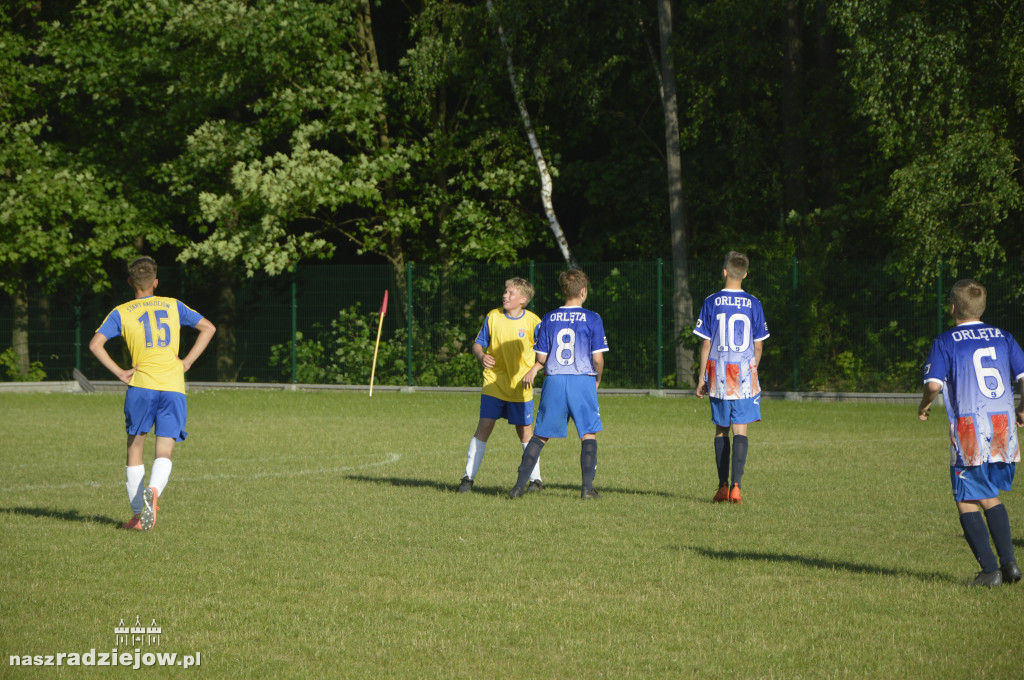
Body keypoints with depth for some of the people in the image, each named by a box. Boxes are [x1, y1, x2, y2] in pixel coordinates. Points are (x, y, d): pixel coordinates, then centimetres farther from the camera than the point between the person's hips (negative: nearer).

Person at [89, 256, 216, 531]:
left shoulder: (121, 313, 9)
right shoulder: (173, 306, 15)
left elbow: (96, 344, -3)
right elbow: (208, 328, 15)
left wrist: (120, 373, 2)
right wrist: (187, 362, 13)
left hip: (141, 385, -1)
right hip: (174, 387, 1)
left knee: (135, 447, 13)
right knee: (164, 453, 0)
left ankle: (137, 514, 8)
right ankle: (153, 490, -31)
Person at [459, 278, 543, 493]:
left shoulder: (532, 321, -5)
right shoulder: (493, 317, 1)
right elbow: (478, 344, 9)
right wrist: (482, 356, -13)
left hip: (520, 387, -1)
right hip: (494, 384, 1)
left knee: (525, 432, 5)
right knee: (484, 427, -6)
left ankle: (536, 479, 17)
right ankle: (468, 478, -1)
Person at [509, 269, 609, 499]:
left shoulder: (549, 319, 5)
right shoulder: (592, 319, -3)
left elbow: (542, 358, 4)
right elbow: (598, 358, -5)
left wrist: (534, 370, 26)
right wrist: (597, 379, 14)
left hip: (554, 381, 2)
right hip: (583, 381, -2)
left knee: (540, 435, 9)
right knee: (589, 435, 7)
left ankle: (520, 485, 5)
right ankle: (588, 487, -3)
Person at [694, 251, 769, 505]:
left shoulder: (711, 303, -2)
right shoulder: (753, 304, 0)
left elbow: (706, 344, 0)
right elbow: (758, 345, 4)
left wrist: (702, 377, 7)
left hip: (718, 375, 1)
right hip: (744, 374, -1)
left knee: (721, 430, 12)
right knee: (740, 429, -2)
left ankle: (723, 486, 13)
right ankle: (736, 486, -13)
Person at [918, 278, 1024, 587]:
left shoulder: (946, 342, -3)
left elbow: (934, 384, -15)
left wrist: (923, 406, 6)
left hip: (969, 427, -5)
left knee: (967, 502, 5)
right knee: (990, 497, 21)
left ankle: (990, 570, -3)